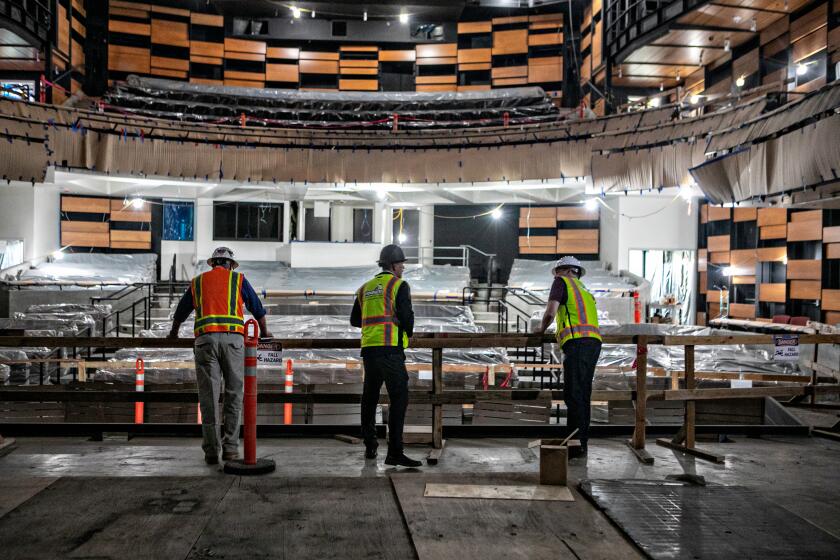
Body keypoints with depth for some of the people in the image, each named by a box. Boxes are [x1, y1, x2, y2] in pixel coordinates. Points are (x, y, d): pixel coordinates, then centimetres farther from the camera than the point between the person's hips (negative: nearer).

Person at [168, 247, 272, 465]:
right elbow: (257, 309, 27)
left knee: (208, 397, 1)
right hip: (233, 339, -1)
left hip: (205, 339, 1)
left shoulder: (198, 281, 21)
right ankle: (230, 447, 3)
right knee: (233, 395, 5)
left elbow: (180, 312, 33)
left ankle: (211, 451, 0)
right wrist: (264, 332, 44)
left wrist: (174, 334, 52)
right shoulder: (238, 280, 16)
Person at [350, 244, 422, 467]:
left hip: (368, 348, 7)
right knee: (399, 398, -7)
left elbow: (354, 320, 23)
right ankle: (394, 453, -13)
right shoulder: (399, 285, -1)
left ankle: (370, 448, 25)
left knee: (369, 397, 16)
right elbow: (406, 315, -8)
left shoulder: (366, 288, 18)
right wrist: (408, 333, 12)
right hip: (390, 349, -7)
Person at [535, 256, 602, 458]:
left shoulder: (562, 282, 9)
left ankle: (576, 444, -12)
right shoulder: (585, 291, 32)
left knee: (573, 395, -9)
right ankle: (580, 443, 13)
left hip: (578, 343, -8)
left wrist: (542, 328, 15)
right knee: (582, 395, 11)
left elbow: (551, 312, -3)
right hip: (594, 342, 8)